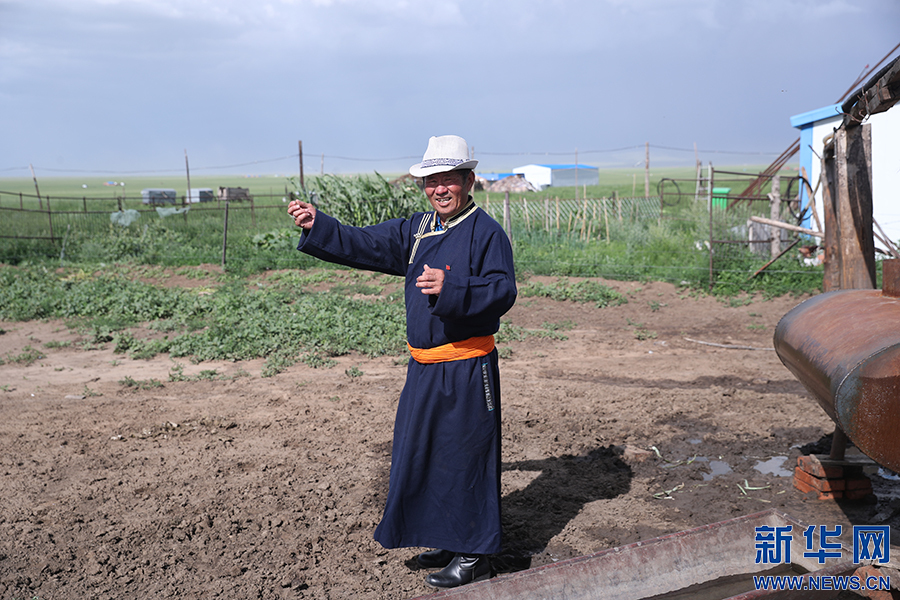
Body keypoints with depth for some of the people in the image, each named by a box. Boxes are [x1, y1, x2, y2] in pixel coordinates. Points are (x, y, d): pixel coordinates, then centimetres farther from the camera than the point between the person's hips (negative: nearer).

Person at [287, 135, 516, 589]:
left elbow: (502, 292, -19)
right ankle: (450, 539, 32)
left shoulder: (486, 232, -9)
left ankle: (475, 555, 13)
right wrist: (317, 226, 0)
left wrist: (452, 289, -32)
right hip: (424, 366, 8)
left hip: (467, 370, -8)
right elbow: (364, 245, 11)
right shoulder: (417, 231, 13)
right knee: (423, 453, 16)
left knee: (466, 455, 0)